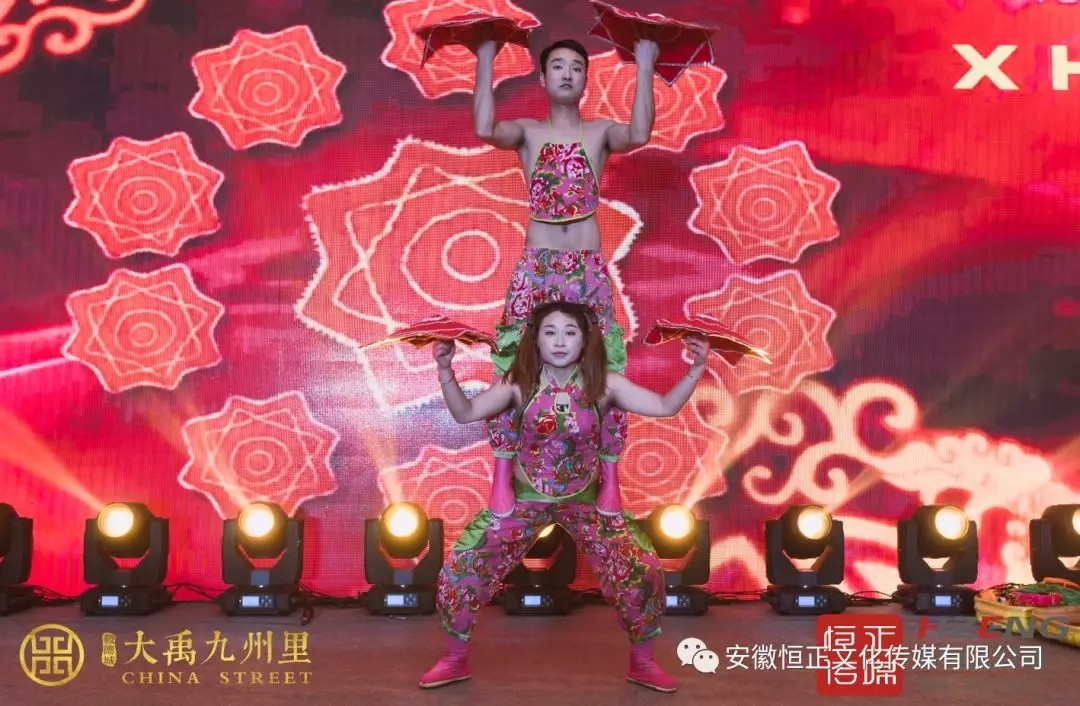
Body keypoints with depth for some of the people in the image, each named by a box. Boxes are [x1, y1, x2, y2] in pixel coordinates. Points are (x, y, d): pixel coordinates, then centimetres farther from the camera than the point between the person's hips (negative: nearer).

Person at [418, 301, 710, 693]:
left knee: (643, 571, -9)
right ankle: (455, 661, 19)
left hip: (585, 500, 0)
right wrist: (445, 371, -25)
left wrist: (696, 369, -26)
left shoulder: (603, 385, -13)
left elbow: (665, 406, -13)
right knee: (459, 567, -7)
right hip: (524, 499, 0)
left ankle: (642, 663, 18)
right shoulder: (520, 383, -13)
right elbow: (465, 413, -11)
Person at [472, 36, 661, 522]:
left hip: (588, 268, 0)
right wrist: (486, 58, -10)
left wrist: (645, 66, -13)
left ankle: (609, 474, 16)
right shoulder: (527, 132, 7)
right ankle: (503, 472, 14)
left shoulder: (600, 132, 7)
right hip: (535, 266, 0)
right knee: (513, 364, -1)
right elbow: (484, 129, -15)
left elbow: (639, 135, -16)